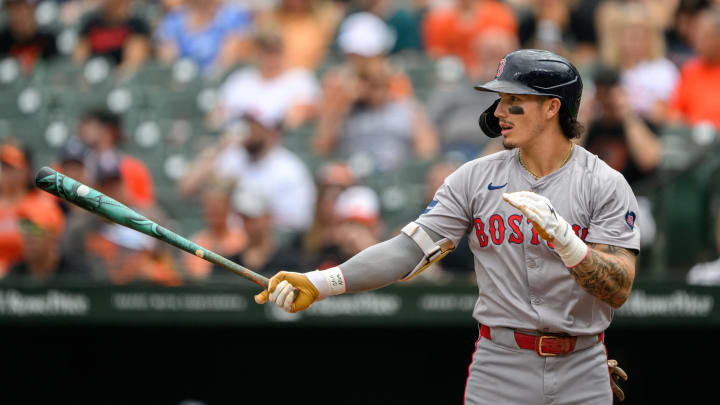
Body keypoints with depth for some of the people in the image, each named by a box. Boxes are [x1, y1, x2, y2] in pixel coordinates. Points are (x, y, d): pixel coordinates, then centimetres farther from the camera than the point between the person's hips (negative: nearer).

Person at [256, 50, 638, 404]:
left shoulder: (606, 185, -5)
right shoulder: (475, 178, 3)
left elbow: (619, 291, -14)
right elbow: (410, 250, -6)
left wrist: (562, 236, -30)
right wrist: (322, 282, -19)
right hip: (499, 370, 2)